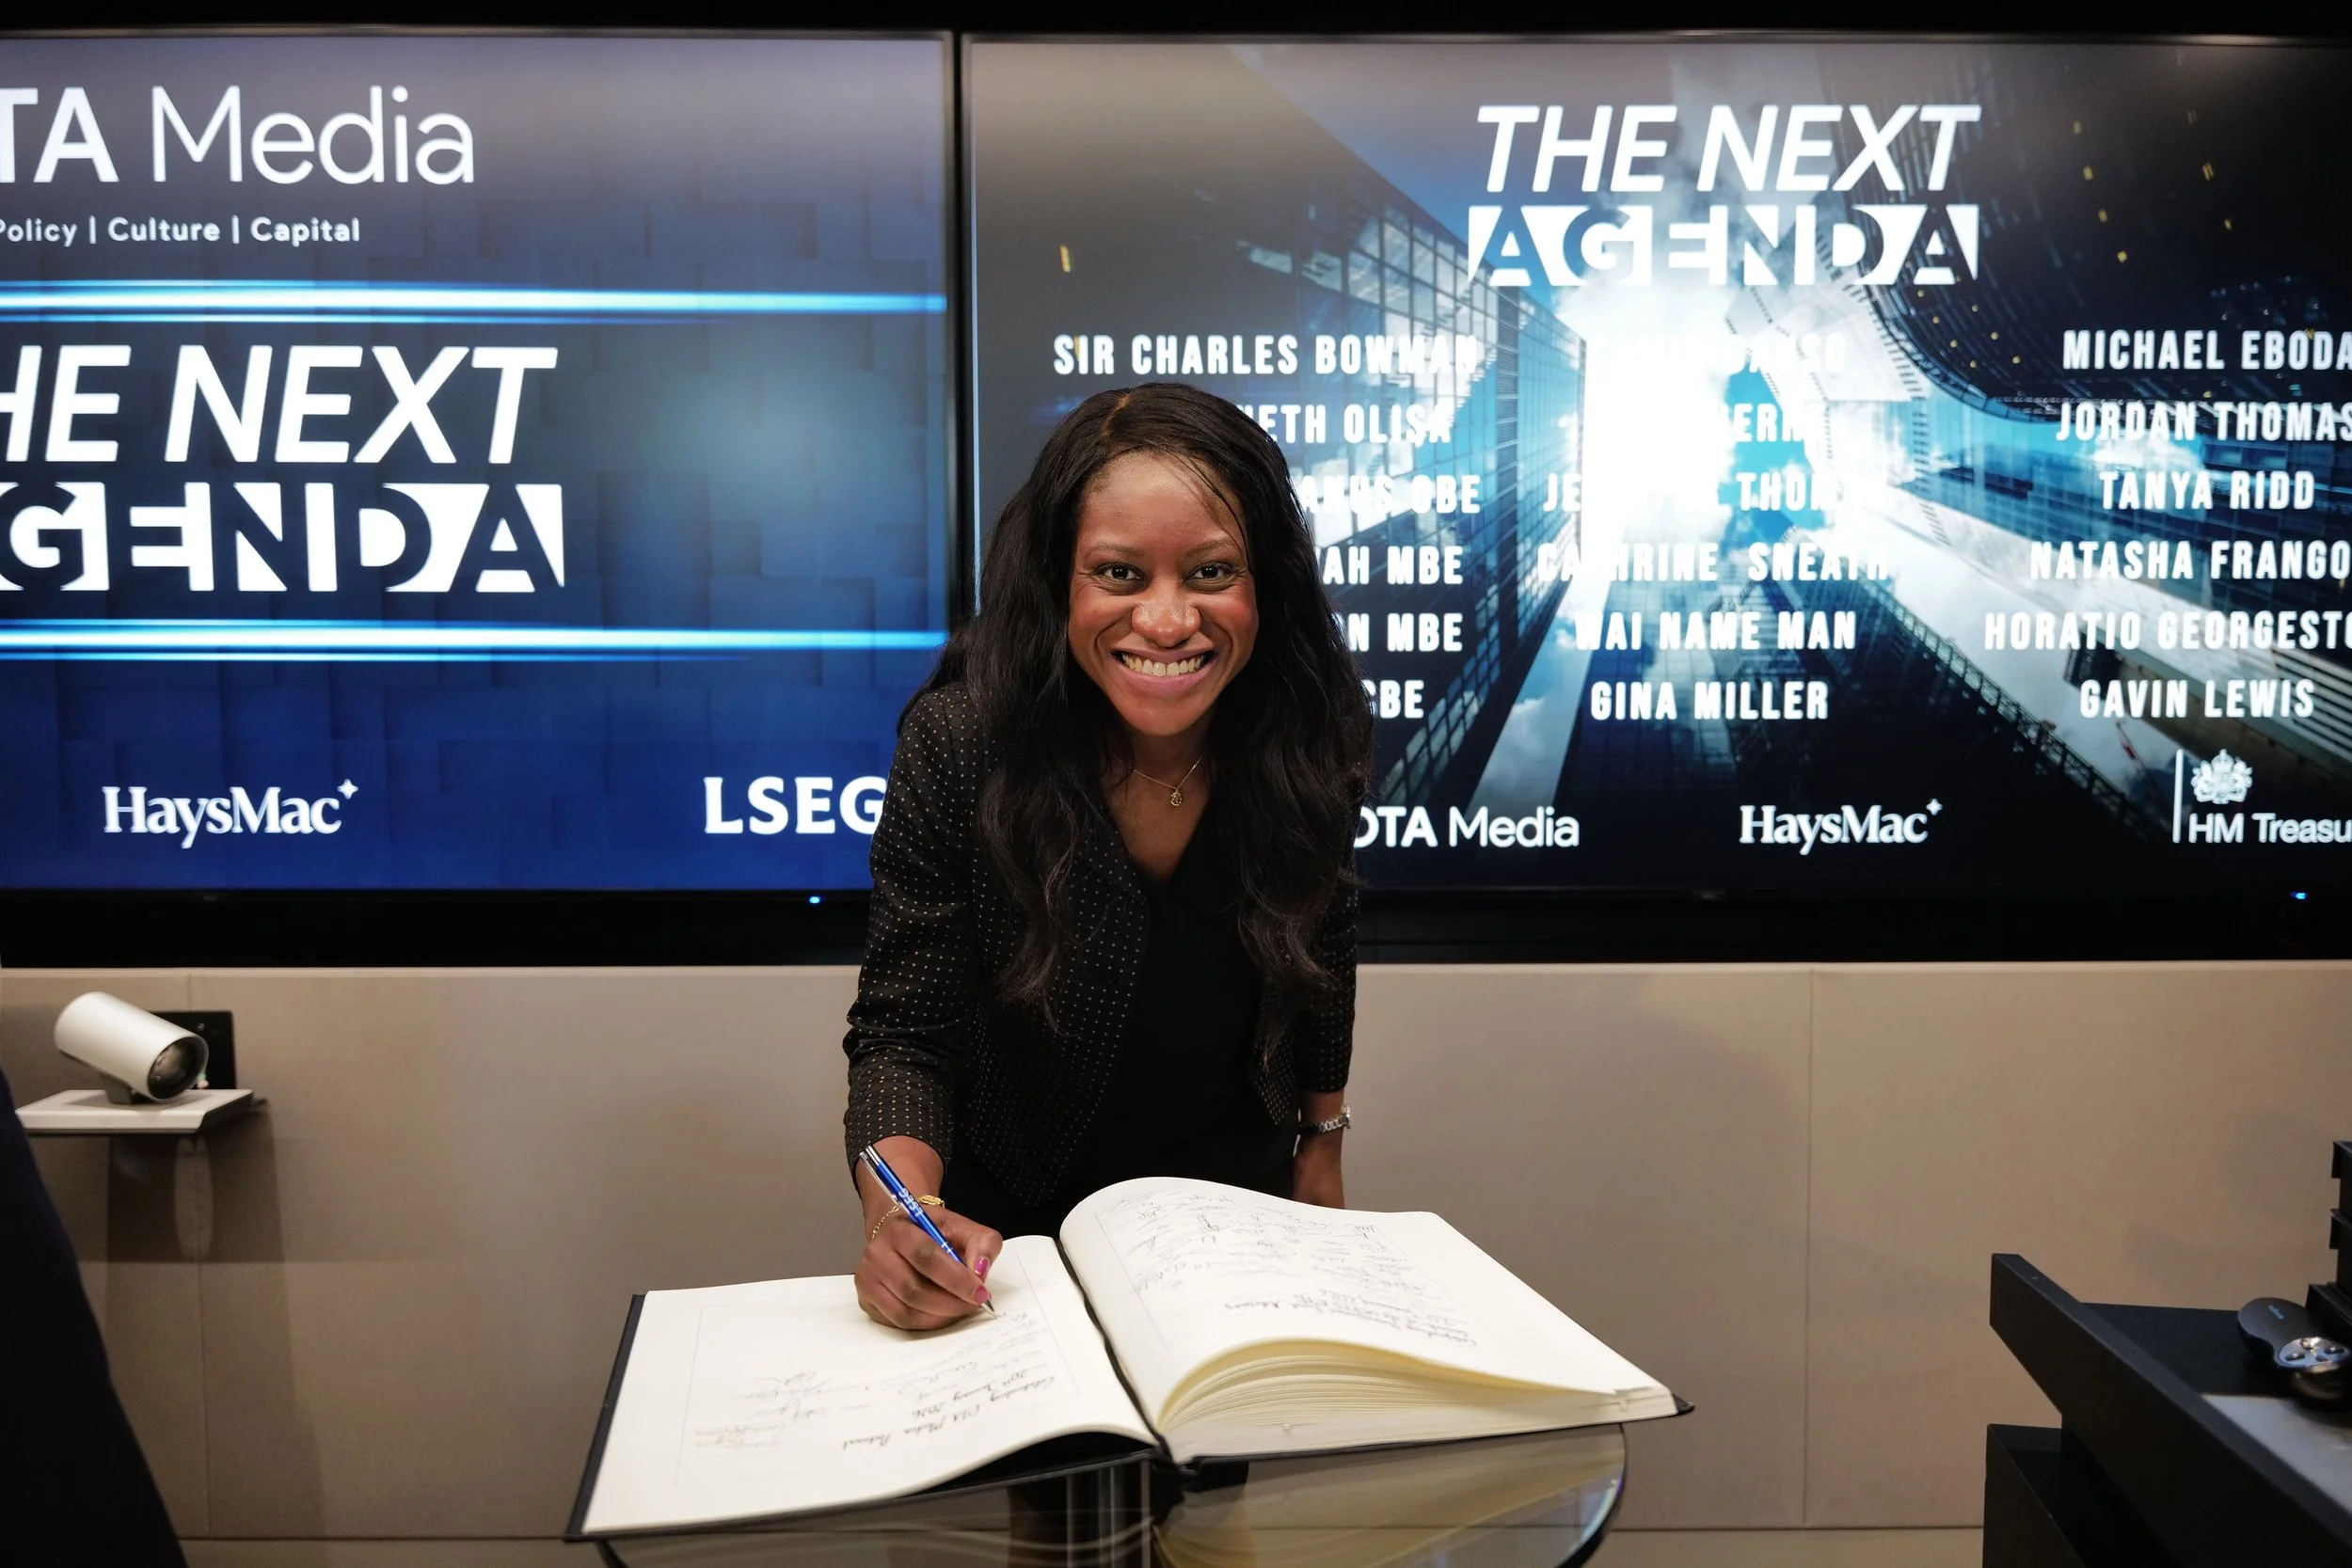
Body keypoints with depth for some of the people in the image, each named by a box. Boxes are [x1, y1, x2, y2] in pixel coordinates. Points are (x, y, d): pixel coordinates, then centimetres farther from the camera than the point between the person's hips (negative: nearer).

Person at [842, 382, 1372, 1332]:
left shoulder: (1310, 735, -17)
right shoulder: (960, 745, -26)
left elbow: (1322, 952, 1)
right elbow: (904, 1029, -21)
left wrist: (1321, 1147, 10)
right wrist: (902, 1208, -40)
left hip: (1242, 1201, 2)